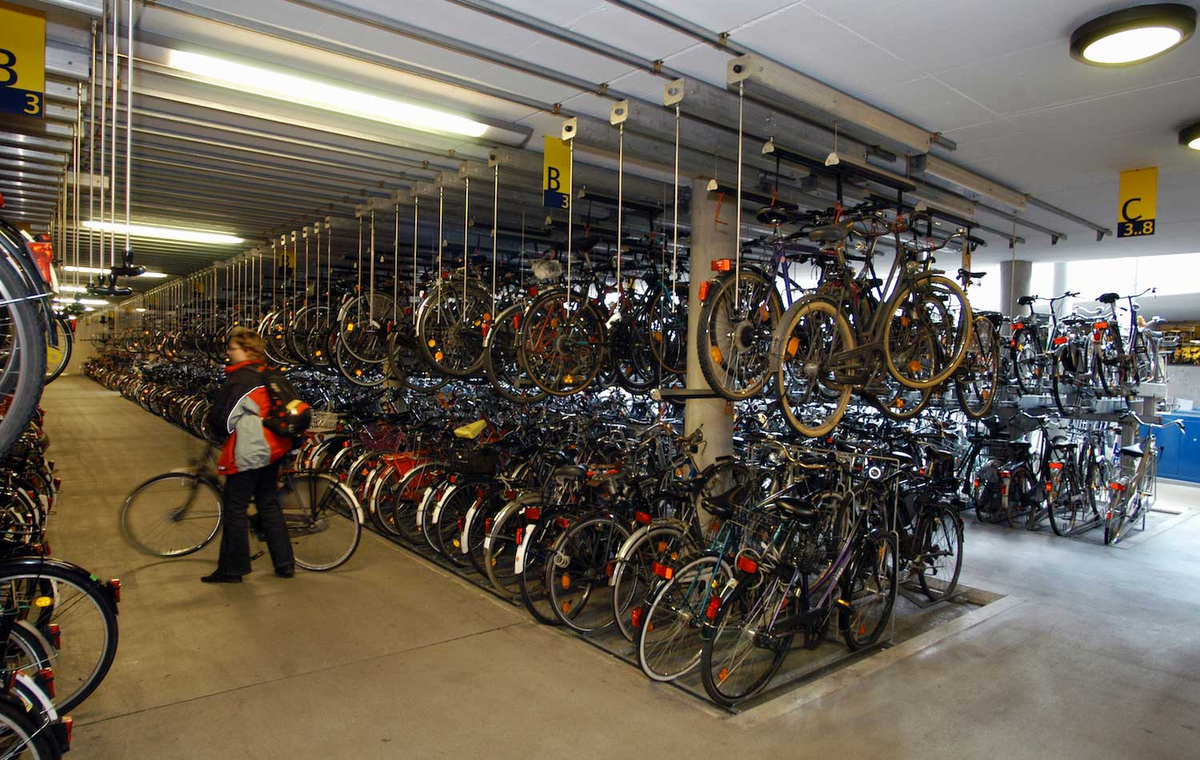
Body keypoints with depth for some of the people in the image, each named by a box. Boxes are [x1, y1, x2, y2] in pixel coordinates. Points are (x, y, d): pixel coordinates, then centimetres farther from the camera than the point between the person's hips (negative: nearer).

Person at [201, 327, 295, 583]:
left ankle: (231, 570, 12)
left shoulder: (238, 380, -15)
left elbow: (220, 419, -14)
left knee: (235, 510, 3)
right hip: (272, 450, 8)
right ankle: (285, 563, 17)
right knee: (269, 504, 14)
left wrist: (223, 433, 7)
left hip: (247, 454, -8)